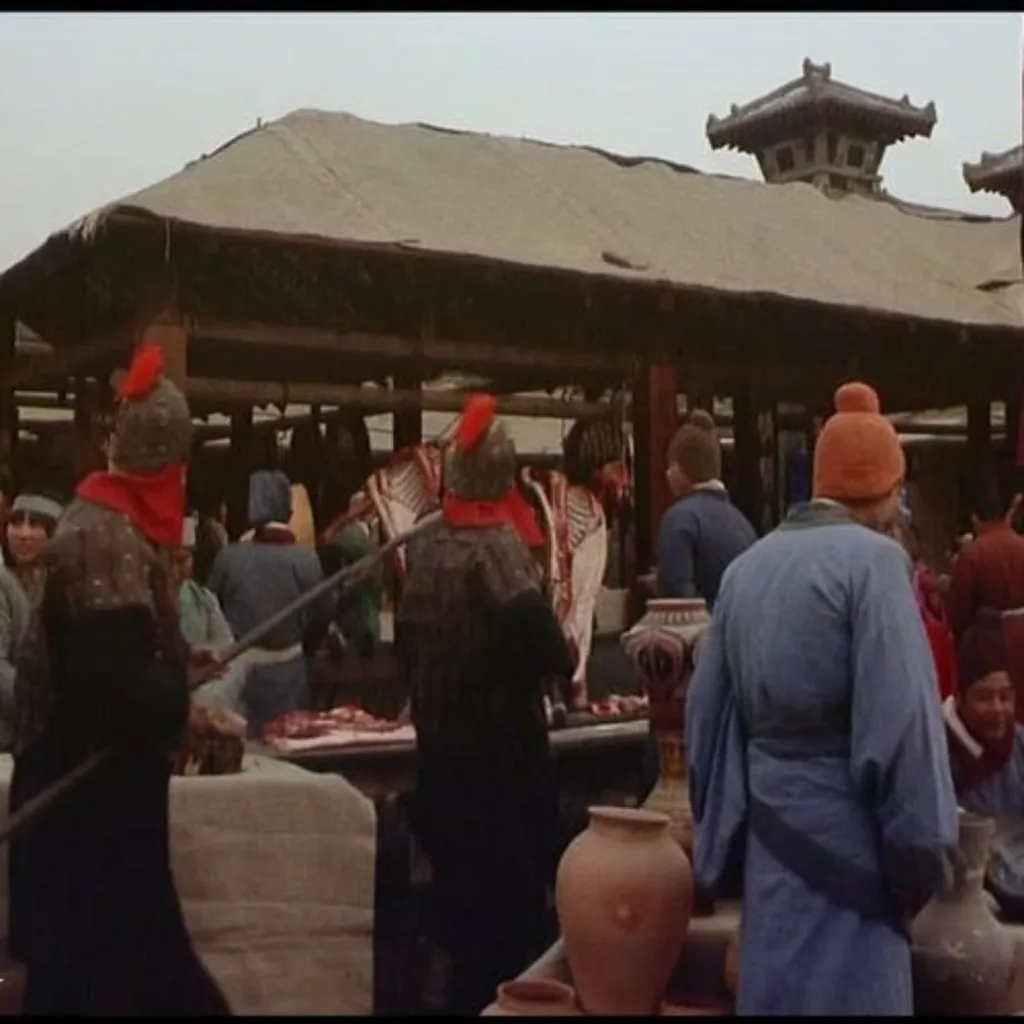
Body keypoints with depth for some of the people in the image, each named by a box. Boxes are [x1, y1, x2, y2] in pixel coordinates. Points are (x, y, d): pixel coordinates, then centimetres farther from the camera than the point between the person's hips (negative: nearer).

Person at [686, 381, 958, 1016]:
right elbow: (902, 723, -19)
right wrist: (925, 856, -10)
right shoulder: (873, 559, -14)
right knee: (842, 994, 3)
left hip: (769, 834, 7)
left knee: (778, 989, 18)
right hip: (844, 840, -7)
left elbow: (708, 711, 10)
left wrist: (720, 832, 20)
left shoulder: (749, 564, 6)